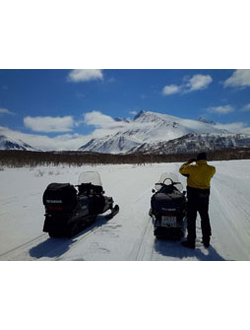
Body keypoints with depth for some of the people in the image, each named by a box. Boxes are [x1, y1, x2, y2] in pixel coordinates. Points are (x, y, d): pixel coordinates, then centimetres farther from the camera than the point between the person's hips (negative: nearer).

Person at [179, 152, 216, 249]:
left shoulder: (192, 168, -15)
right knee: (205, 218, 17)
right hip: (205, 196, 5)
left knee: (191, 219, 4)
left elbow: (182, 170, 1)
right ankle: (206, 241, 28)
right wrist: (204, 164, 23)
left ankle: (191, 242, 10)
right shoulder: (211, 169, -4)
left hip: (193, 195, -4)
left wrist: (188, 162, 14)